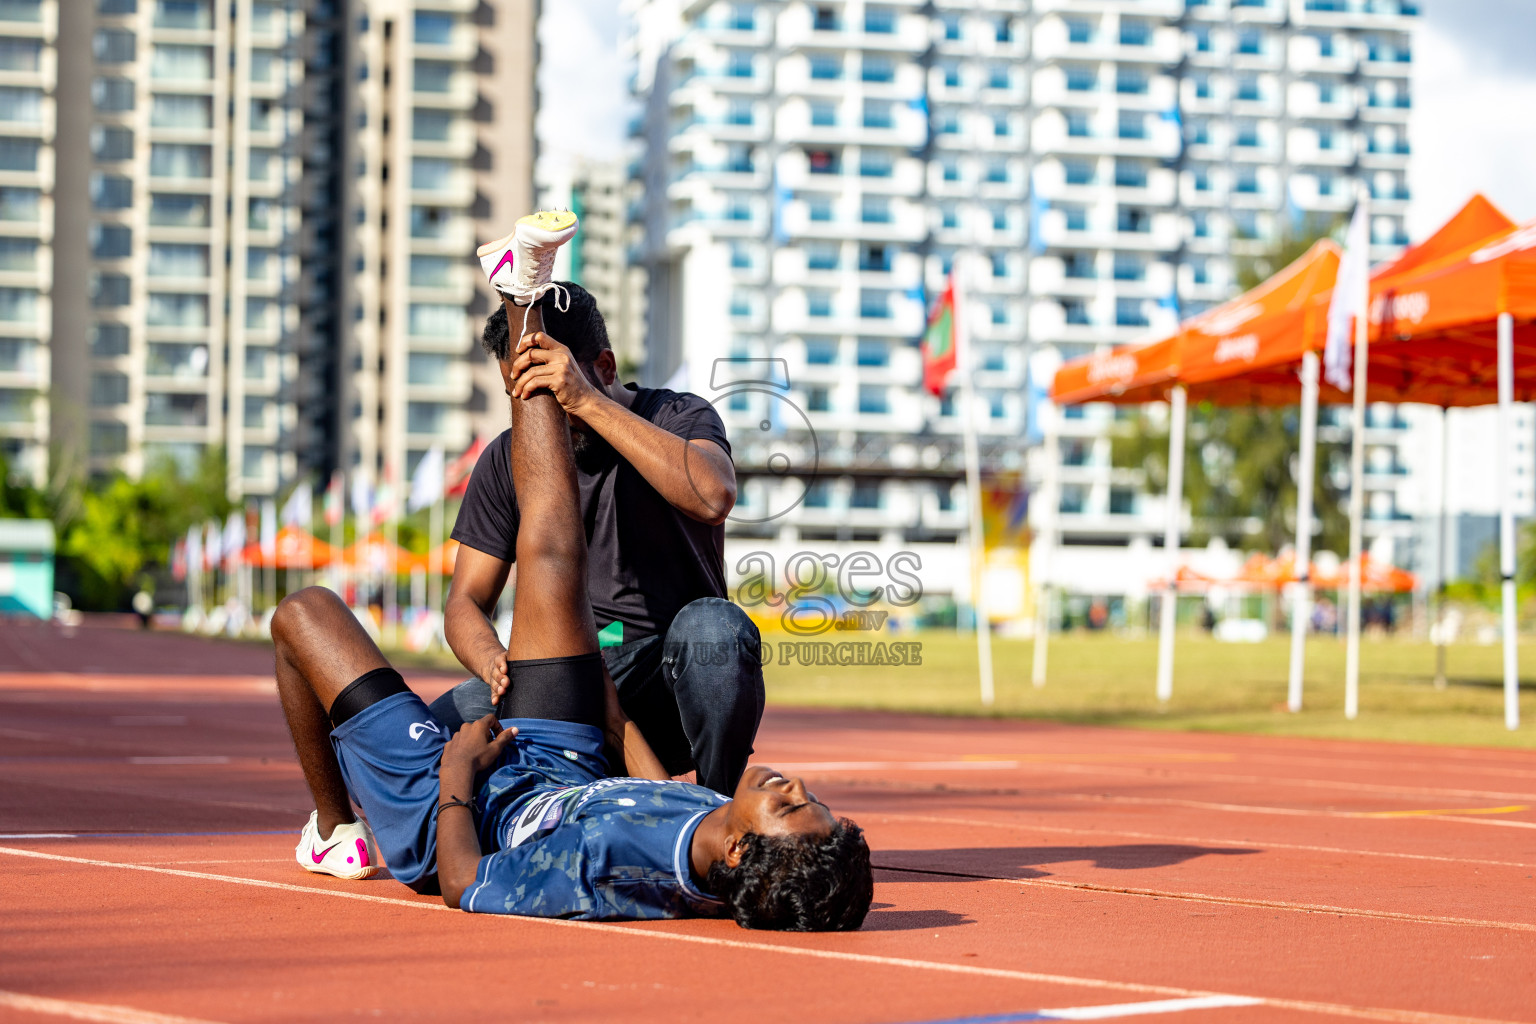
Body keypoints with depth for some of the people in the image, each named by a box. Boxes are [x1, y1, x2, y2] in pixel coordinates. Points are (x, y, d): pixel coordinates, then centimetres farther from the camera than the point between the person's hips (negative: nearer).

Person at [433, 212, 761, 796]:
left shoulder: (680, 417, -3)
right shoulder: (507, 459, 8)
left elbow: (712, 496, -28)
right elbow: (467, 601, 6)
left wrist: (589, 403, -31)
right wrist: (495, 663, -18)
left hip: (664, 698, -2)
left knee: (713, 627, -36)